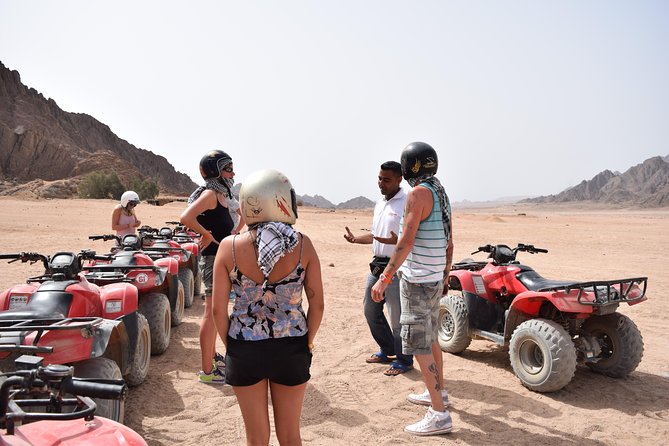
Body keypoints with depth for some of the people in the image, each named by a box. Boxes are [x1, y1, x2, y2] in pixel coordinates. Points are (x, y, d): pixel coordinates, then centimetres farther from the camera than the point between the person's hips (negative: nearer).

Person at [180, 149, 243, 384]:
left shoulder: (221, 194, 14)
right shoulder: (210, 193, -15)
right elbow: (186, 218, -29)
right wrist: (207, 234, -19)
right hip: (214, 258, -10)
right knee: (212, 313, -7)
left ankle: (212, 356, 33)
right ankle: (207, 371, -1)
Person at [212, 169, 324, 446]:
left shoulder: (229, 247, -11)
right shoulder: (302, 245, -11)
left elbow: (218, 309, -6)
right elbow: (317, 304, -5)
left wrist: (231, 347, 9)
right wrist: (307, 343, 10)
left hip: (245, 350, 0)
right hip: (292, 349, 1)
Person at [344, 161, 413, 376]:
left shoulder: (407, 203, -13)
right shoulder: (379, 204, 15)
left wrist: (396, 241, -35)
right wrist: (355, 238, 11)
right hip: (377, 264, 9)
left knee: (397, 316, -2)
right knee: (371, 309, 18)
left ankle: (403, 360, 15)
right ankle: (387, 350, 34)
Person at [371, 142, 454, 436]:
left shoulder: (418, 193, -17)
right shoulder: (442, 195, 11)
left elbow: (406, 242, -23)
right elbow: (449, 244, 16)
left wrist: (384, 278, -21)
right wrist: (444, 276, 26)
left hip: (416, 281, -9)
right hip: (435, 280, 9)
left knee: (419, 347, -5)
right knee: (430, 338, 22)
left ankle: (439, 414, -2)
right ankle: (438, 392, 37)